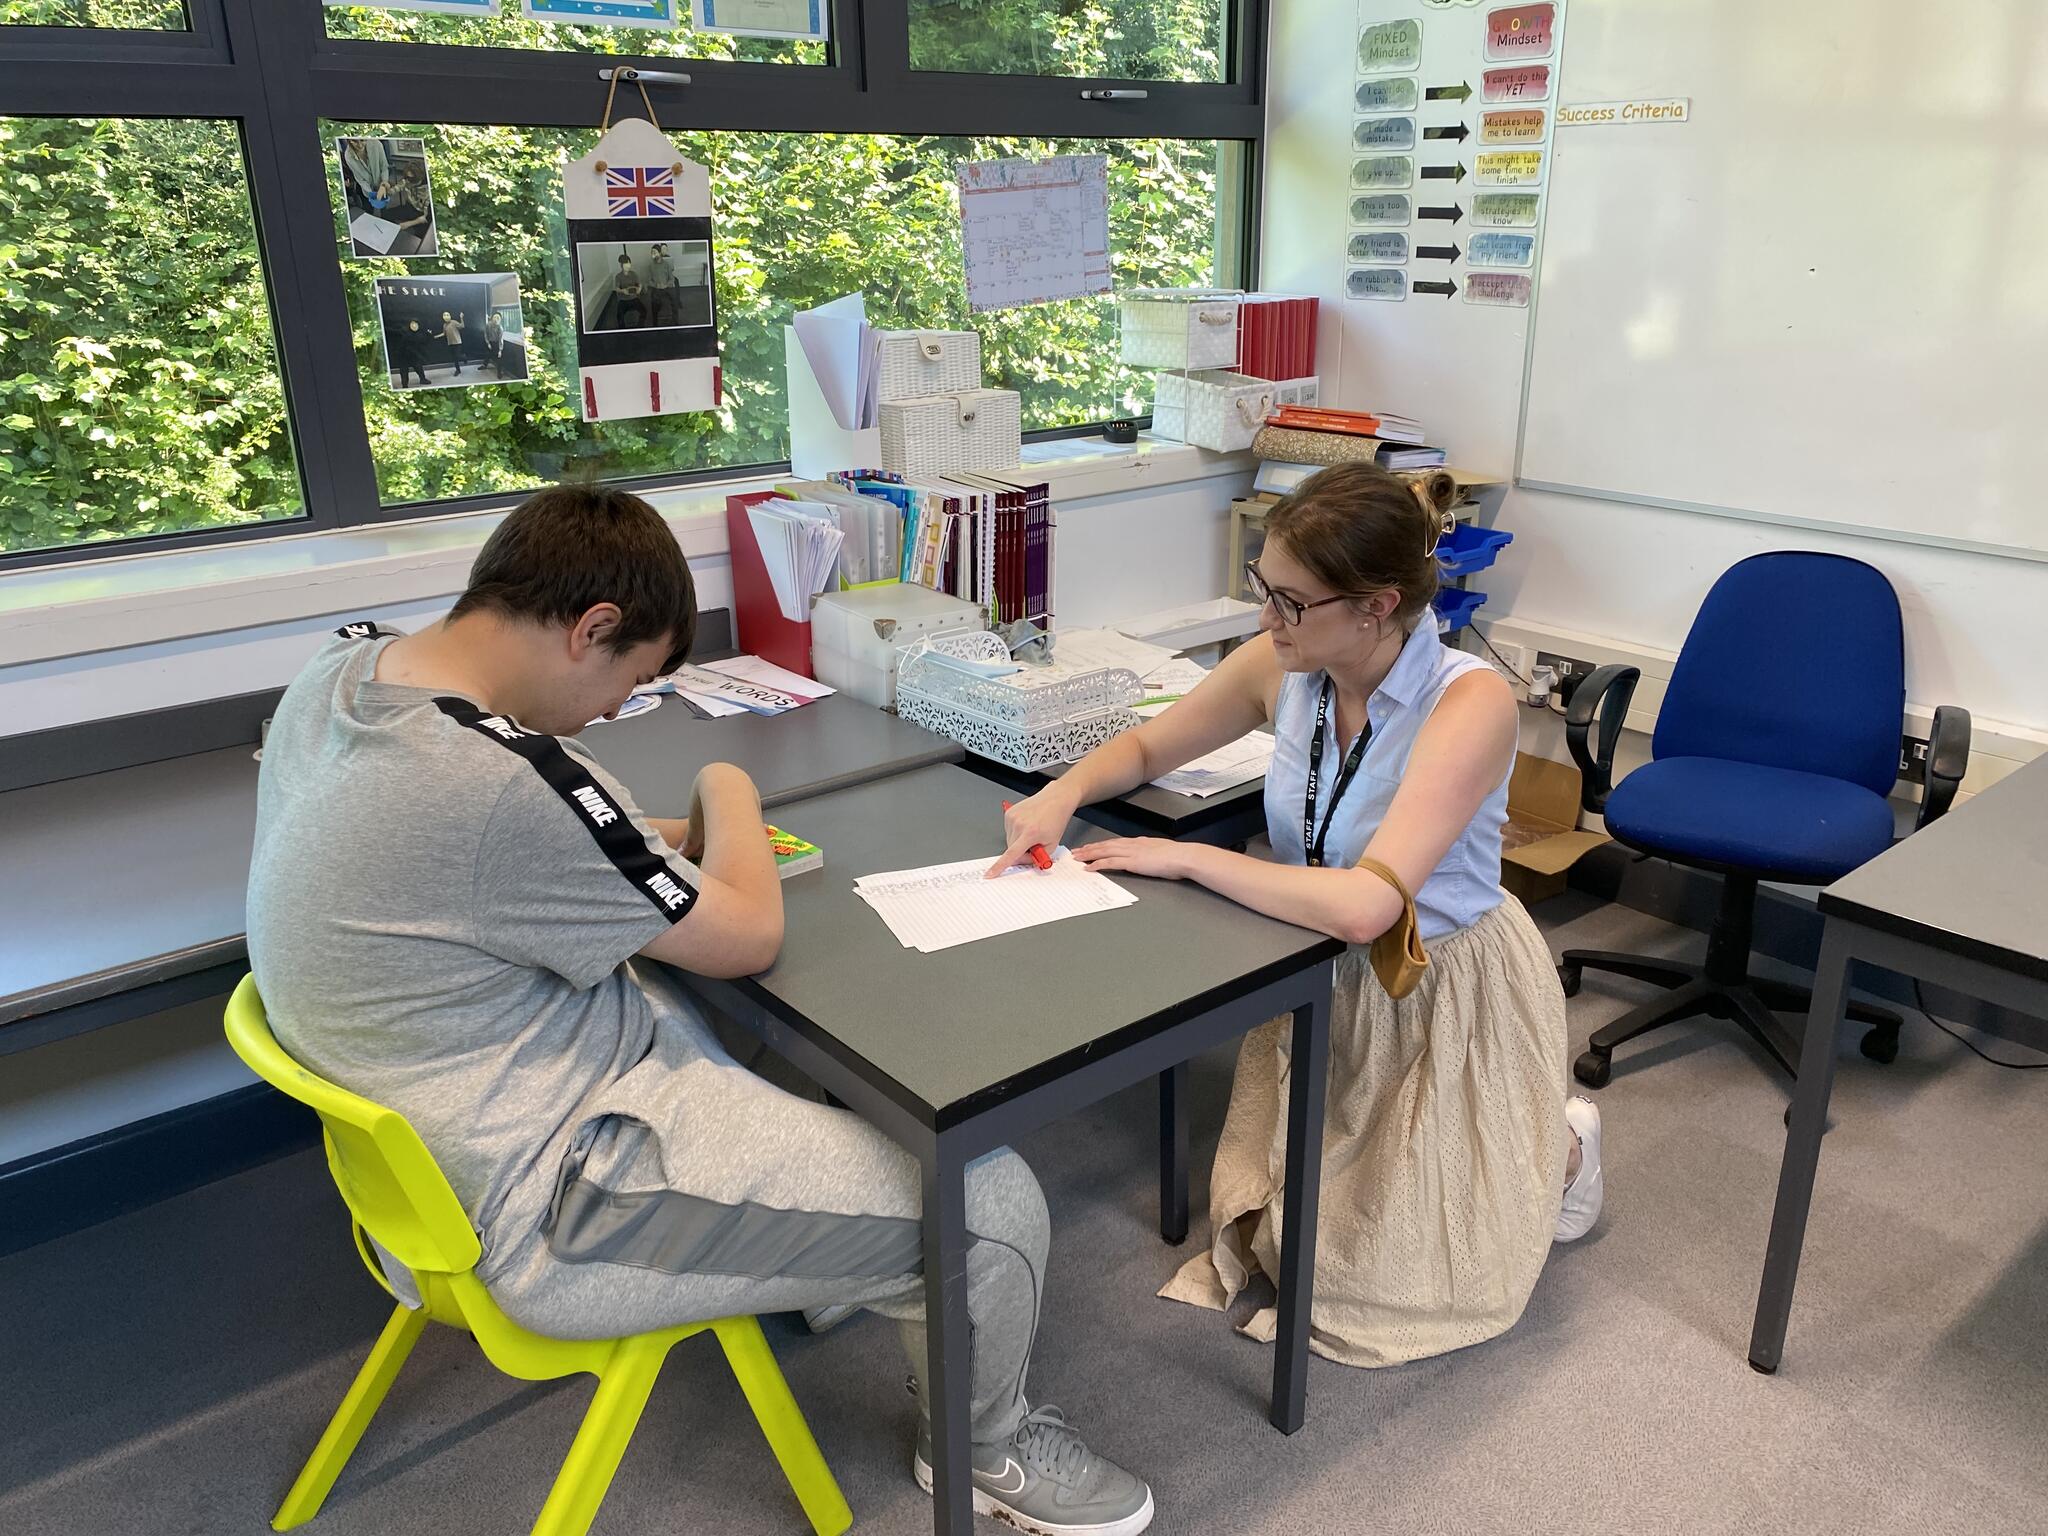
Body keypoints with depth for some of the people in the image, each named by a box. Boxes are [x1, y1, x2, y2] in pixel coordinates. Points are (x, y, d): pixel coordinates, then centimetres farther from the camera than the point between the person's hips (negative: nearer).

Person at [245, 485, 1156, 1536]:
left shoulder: (342, 666, -4)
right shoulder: (506, 787, -33)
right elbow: (747, 936, -19)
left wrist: (657, 849, 3)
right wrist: (729, 793, -1)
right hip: (542, 1216, -10)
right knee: (992, 1208, -6)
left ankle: (822, 1266, 42)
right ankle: (990, 1448, 24)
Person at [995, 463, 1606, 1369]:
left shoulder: (1469, 703, -31)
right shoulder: (1283, 668, -14)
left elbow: (1363, 906, -39)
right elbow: (1148, 747, 3)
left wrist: (1182, 859, -30)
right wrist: (1067, 790, -18)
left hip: (1444, 996, -5)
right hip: (1323, 979, 6)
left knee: (1378, 1276, 5)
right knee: (1281, 1239, 13)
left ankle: (1557, 1148, 27)